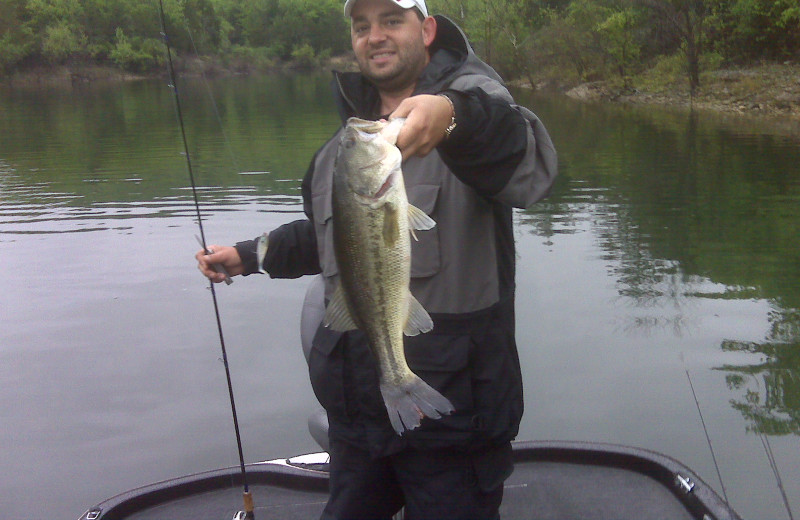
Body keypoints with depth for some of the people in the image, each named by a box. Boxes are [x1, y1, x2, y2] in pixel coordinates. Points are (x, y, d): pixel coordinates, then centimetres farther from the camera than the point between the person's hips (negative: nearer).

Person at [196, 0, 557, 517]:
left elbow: (532, 165, -34)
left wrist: (455, 117, -52)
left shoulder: (471, 96, -9)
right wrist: (252, 255, 21)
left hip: (453, 407, -6)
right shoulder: (342, 145, 14)